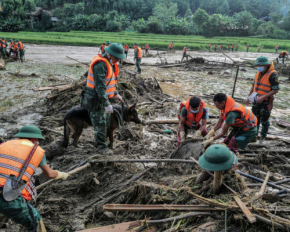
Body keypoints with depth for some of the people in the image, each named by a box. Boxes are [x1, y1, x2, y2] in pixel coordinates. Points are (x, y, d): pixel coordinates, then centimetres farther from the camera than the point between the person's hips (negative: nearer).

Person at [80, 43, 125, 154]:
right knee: (100, 124, -2)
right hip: (95, 99, -10)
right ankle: (102, 147, 12)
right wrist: (107, 104, -31)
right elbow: (100, 86, -30)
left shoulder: (110, 63, 7)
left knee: (106, 121, 19)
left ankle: (98, 142, 36)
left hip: (104, 97, 10)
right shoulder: (100, 65, -25)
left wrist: (115, 93, 26)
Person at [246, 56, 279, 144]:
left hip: (266, 102, -7)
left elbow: (275, 90, -19)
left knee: (264, 120, 6)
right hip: (256, 100, 7)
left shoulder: (272, 75, -18)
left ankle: (263, 137, 22)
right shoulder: (258, 73, 5)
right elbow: (254, 86, 16)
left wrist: (263, 97, -24)